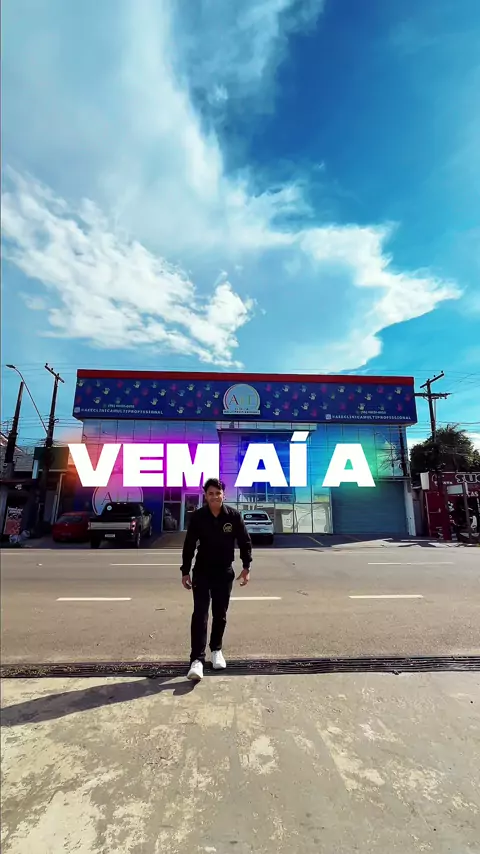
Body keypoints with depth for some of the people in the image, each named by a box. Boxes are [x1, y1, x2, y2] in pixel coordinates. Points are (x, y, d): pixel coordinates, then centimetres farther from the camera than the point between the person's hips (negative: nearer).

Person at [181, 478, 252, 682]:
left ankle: (216, 650, 34)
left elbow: (245, 542, -3)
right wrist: (185, 571, -2)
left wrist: (246, 567, -6)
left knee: (220, 614, 14)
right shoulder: (197, 517, -12)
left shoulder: (234, 516, -11)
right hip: (202, 572, -1)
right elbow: (189, 545, -4)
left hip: (225, 572, 1)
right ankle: (197, 660, 2)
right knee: (200, 614, -6)